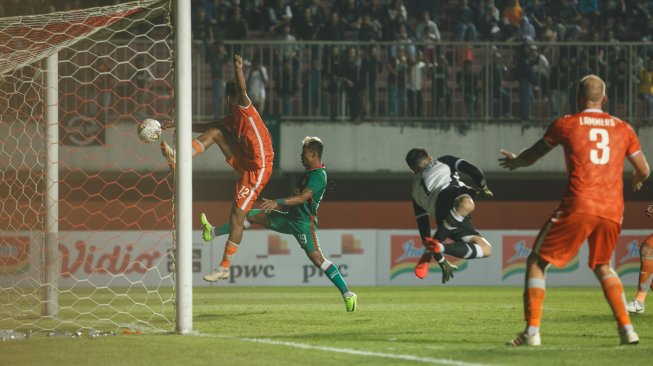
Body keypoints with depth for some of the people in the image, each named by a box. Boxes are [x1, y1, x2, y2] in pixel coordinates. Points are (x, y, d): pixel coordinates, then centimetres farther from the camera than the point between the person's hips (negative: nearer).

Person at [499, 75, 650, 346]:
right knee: (602, 266, 25)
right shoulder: (622, 128, 13)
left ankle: (532, 332, -4)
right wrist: (636, 182, 44)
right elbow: (643, 170, 20)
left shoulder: (565, 125, 6)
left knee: (537, 262, 7)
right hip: (612, 209, 4)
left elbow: (532, 156, 19)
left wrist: (515, 162, 41)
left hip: (578, 207, -4)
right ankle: (627, 330, 12)